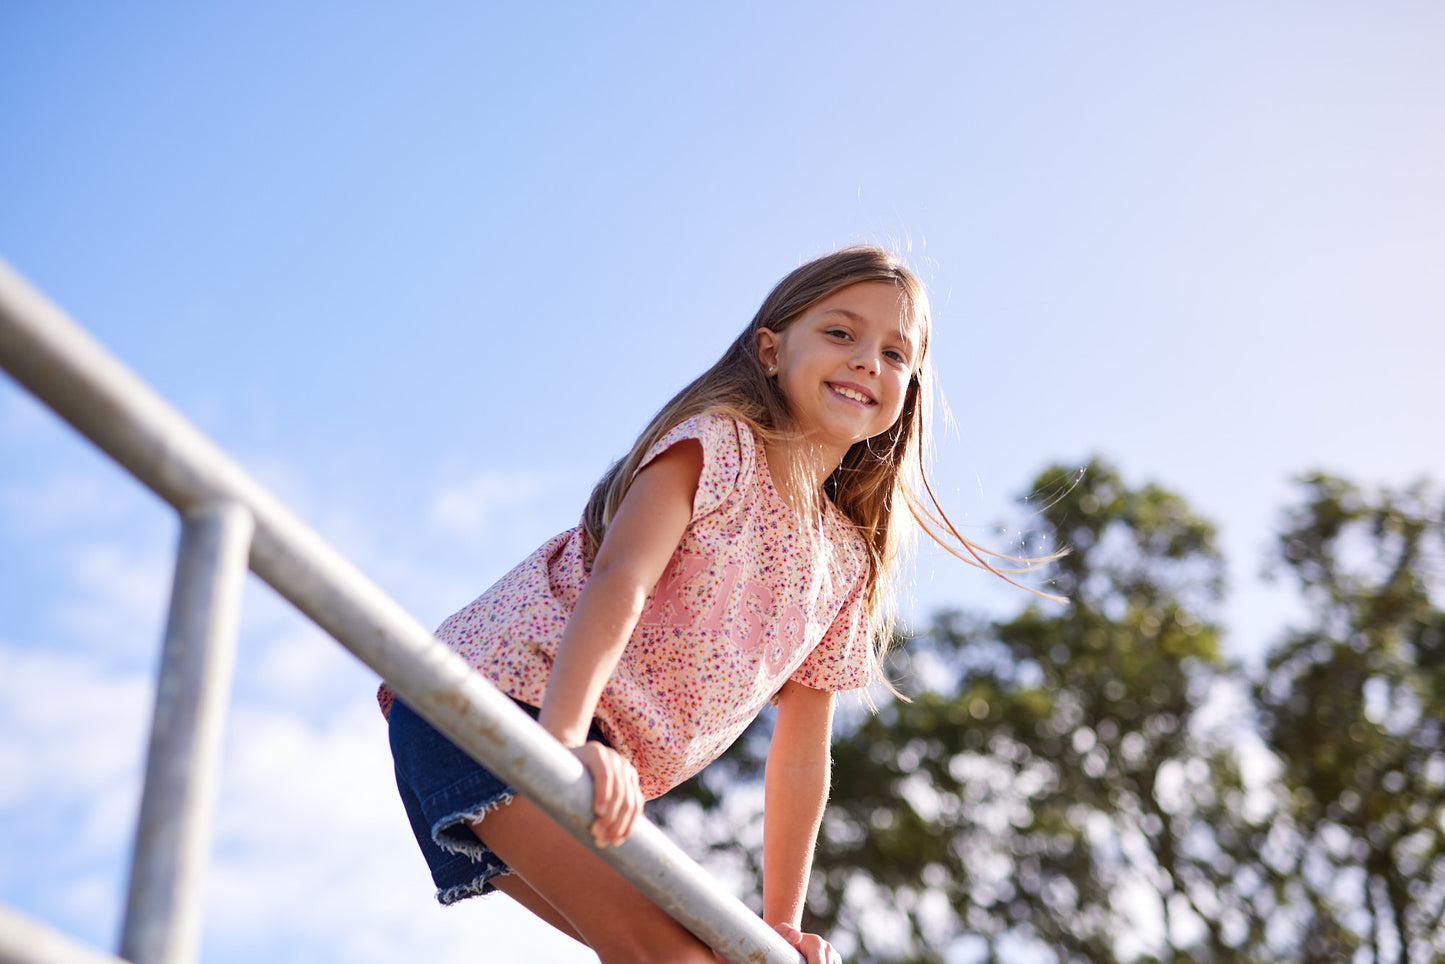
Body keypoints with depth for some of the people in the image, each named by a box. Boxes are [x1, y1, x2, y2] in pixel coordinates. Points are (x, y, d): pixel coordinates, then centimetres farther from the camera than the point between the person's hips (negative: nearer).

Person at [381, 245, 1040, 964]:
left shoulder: (849, 560, 13)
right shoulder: (722, 443, -7)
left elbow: (801, 759, 15)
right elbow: (619, 580, -25)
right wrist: (564, 737, -41)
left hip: (606, 772, 9)